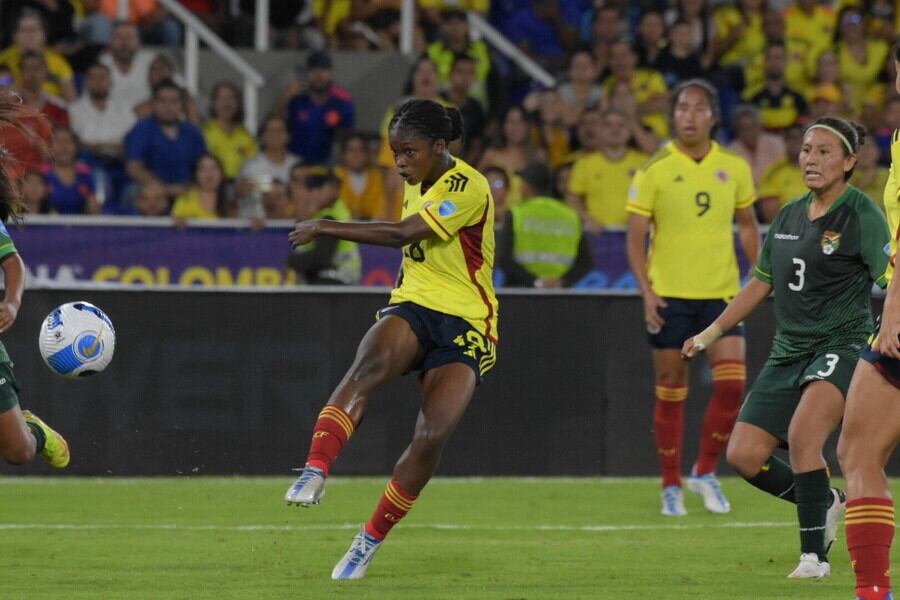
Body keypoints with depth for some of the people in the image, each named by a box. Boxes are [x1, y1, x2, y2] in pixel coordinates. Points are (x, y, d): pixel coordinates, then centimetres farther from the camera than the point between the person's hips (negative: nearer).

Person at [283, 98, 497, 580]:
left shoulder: (468, 188, -16)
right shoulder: (417, 183, 10)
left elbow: (402, 233, -26)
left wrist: (324, 228, -24)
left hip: (464, 324, -5)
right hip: (411, 309, 5)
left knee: (432, 435, -21)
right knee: (372, 360, -32)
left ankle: (370, 540, -4)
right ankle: (314, 474, -47)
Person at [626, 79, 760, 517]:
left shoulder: (734, 168, 5)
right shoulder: (655, 171, -4)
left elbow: (747, 224, 18)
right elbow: (635, 236, -3)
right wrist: (646, 290, -13)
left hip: (721, 292, 2)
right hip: (669, 295, -2)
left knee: (732, 385, -10)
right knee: (671, 392, 0)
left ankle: (706, 471, 9)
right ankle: (671, 486, 13)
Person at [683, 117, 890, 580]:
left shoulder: (862, 215, -8)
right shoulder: (789, 216, 13)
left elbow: (890, 279, -16)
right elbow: (761, 283, 23)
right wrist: (713, 331, 24)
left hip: (841, 346, -7)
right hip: (788, 351, 7)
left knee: (802, 435, -30)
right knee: (743, 454, -1)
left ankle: (813, 554, -22)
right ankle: (824, 501, 24)